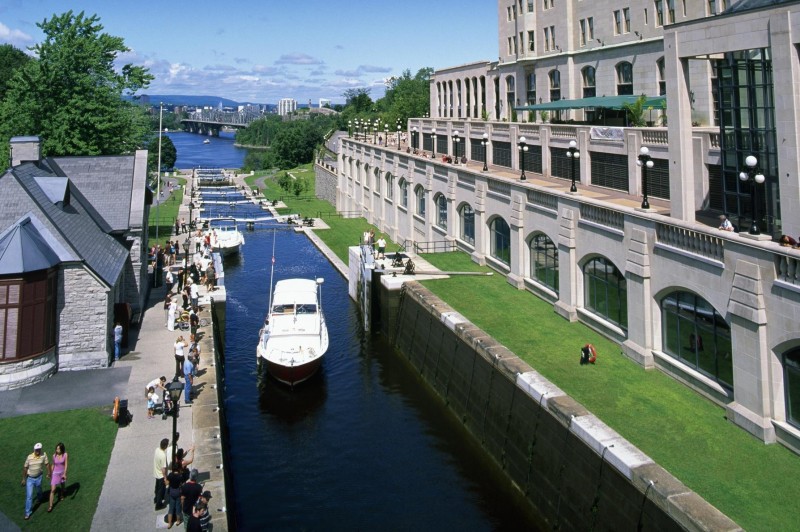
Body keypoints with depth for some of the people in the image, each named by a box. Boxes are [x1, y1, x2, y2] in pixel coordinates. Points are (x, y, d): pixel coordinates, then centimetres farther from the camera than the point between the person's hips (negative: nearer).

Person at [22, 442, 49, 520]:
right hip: (30, 478, -1)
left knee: (38, 490, 26)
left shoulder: (44, 454, -16)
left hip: (38, 478, 1)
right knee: (29, 496, -2)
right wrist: (24, 479, -1)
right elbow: (25, 468, -5)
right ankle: (28, 513, 8)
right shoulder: (29, 457, -16)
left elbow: (47, 464, -2)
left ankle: (39, 498, 61)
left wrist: (49, 472, 6)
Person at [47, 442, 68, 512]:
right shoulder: (54, 455, -10)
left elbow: (66, 465, -16)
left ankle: (61, 495, 57)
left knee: (63, 485, 24)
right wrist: (51, 473, 8)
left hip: (62, 473, 0)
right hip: (55, 473, 0)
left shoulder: (65, 455, -17)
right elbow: (53, 465, 3)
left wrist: (64, 474, -25)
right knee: (52, 490, -6)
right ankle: (50, 506, 0)